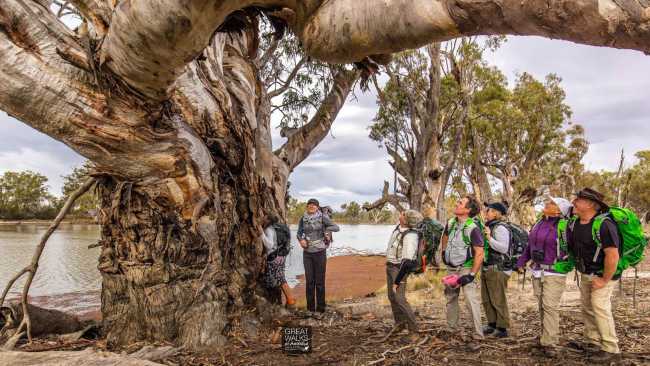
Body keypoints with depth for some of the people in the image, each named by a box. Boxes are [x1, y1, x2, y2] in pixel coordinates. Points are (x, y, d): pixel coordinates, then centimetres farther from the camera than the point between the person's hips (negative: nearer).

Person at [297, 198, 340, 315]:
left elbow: (336, 227, -9)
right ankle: (310, 307, 16)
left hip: (320, 252, -3)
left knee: (320, 281, 1)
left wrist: (326, 229, -26)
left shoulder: (322, 217, -7)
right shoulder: (303, 219, 3)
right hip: (307, 253, 3)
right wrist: (301, 240, -9)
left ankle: (321, 307, 11)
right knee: (309, 280, 6)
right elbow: (299, 233, 13)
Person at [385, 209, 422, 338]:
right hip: (390, 265, 9)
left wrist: (397, 282, -25)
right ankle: (400, 323, 28)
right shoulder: (399, 227, -2)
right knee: (392, 297, 14)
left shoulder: (409, 237, -29)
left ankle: (413, 329, -3)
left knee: (399, 299, -12)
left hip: (399, 269, -9)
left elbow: (407, 262, -29)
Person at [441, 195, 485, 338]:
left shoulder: (473, 228, -21)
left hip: (466, 268, -7)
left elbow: (479, 254, -21)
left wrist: (471, 275, -23)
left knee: (471, 300, -9)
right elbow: (445, 236, 24)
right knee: (450, 297, 18)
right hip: (451, 268, 8)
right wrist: (444, 252, 16)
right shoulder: (451, 223, 0)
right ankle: (451, 327, 34)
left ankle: (478, 334, 0)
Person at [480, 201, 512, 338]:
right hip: (487, 269, 10)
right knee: (486, 299, 16)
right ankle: (492, 324, 28)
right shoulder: (489, 226, 15)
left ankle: (502, 328, 7)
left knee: (498, 300, -3)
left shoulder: (500, 228, -14)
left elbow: (503, 248, -25)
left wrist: (489, 238, -29)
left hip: (497, 269, -10)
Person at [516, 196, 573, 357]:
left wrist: (568, 266, -14)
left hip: (554, 273, -7)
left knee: (550, 307, -8)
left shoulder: (563, 226, -12)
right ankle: (547, 339, 21)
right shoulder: (539, 223, 9)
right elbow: (530, 245, 17)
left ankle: (549, 344, -4)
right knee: (542, 307, 11)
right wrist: (521, 262, 18)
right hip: (537, 272, 7)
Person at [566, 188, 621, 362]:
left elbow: (613, 255, -28)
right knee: (587, 308, 14)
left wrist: (604, 280, -22)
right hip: (585, 275, 9)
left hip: (602, 275, -8)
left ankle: (611, 349, 4)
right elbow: (571, 247, 16)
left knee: (600, 308, -7)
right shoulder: (574, 223, -1)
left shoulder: (604, 224, -26)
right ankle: (593, 343, 27)